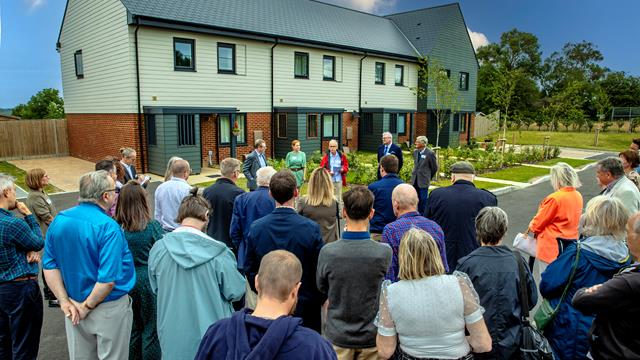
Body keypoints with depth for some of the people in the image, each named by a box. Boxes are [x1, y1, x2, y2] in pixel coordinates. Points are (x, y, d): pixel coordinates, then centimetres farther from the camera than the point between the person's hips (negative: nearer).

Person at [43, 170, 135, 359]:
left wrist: (65, 301, -1)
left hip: (74, 308, 6)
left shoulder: (59, 221, -4)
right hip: (109, 309, -6)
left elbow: (49, 266, 0)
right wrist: (88, 306, -13)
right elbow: (108, 279, -28)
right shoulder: (108, 227, -24)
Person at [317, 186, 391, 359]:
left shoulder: (327, 252, -21)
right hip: (371, 336, 0)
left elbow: (322, 287, -3)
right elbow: (385, 286, -2)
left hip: (338, 336, 0)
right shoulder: (384, 252, -22)